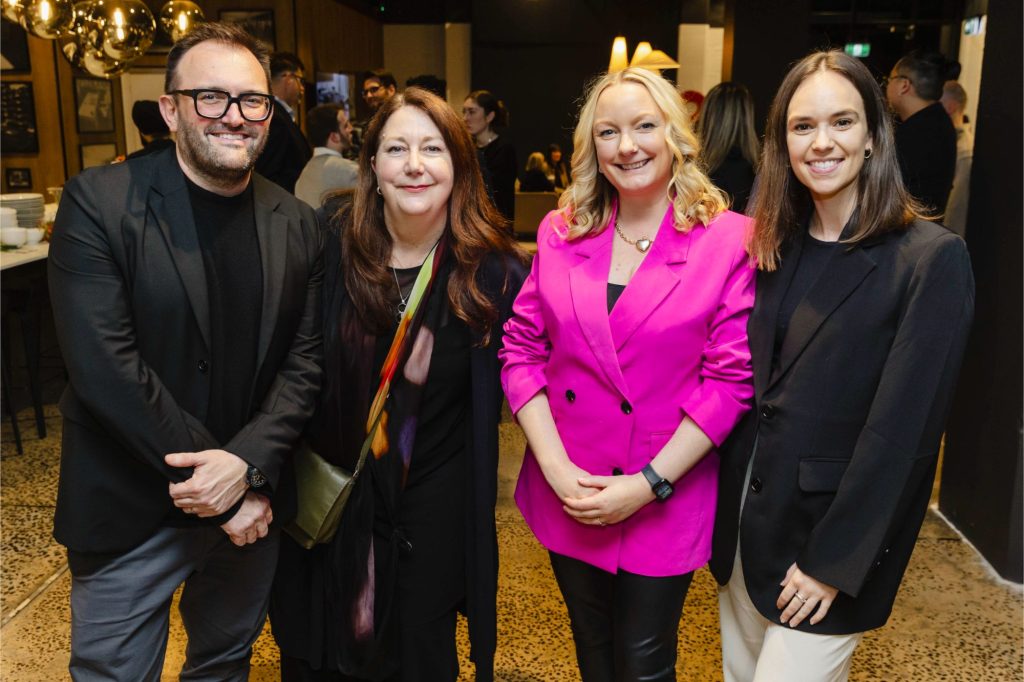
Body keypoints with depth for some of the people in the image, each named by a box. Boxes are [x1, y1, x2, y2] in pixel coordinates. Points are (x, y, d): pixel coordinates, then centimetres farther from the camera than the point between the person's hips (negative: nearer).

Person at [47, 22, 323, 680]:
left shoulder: (297, 224, 0)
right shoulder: (97, 201, -13)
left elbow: (304, 361, -2)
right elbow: (103, 364, -20)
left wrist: (249, 465, -17)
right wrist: (217, 481, -18)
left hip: (250, 509, 4)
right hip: (128, 515, -3)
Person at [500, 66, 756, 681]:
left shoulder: (729, 239, -9)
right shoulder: (562, 231, 1)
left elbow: (732, 378, -12)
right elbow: (521, 350, 0)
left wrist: (649, 483, -16)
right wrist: (556, 466, -10)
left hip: (665, 499, -3)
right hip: (566, 494, 3)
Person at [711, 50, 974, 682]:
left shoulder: (931, 258, -15)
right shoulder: (775, 246, 3)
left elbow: (901, 428, -17)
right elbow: (746, 383, 7)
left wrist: (835, 563, -16)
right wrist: (721, 508, 2)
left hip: (833, 529, -6)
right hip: (744, 513, 6)